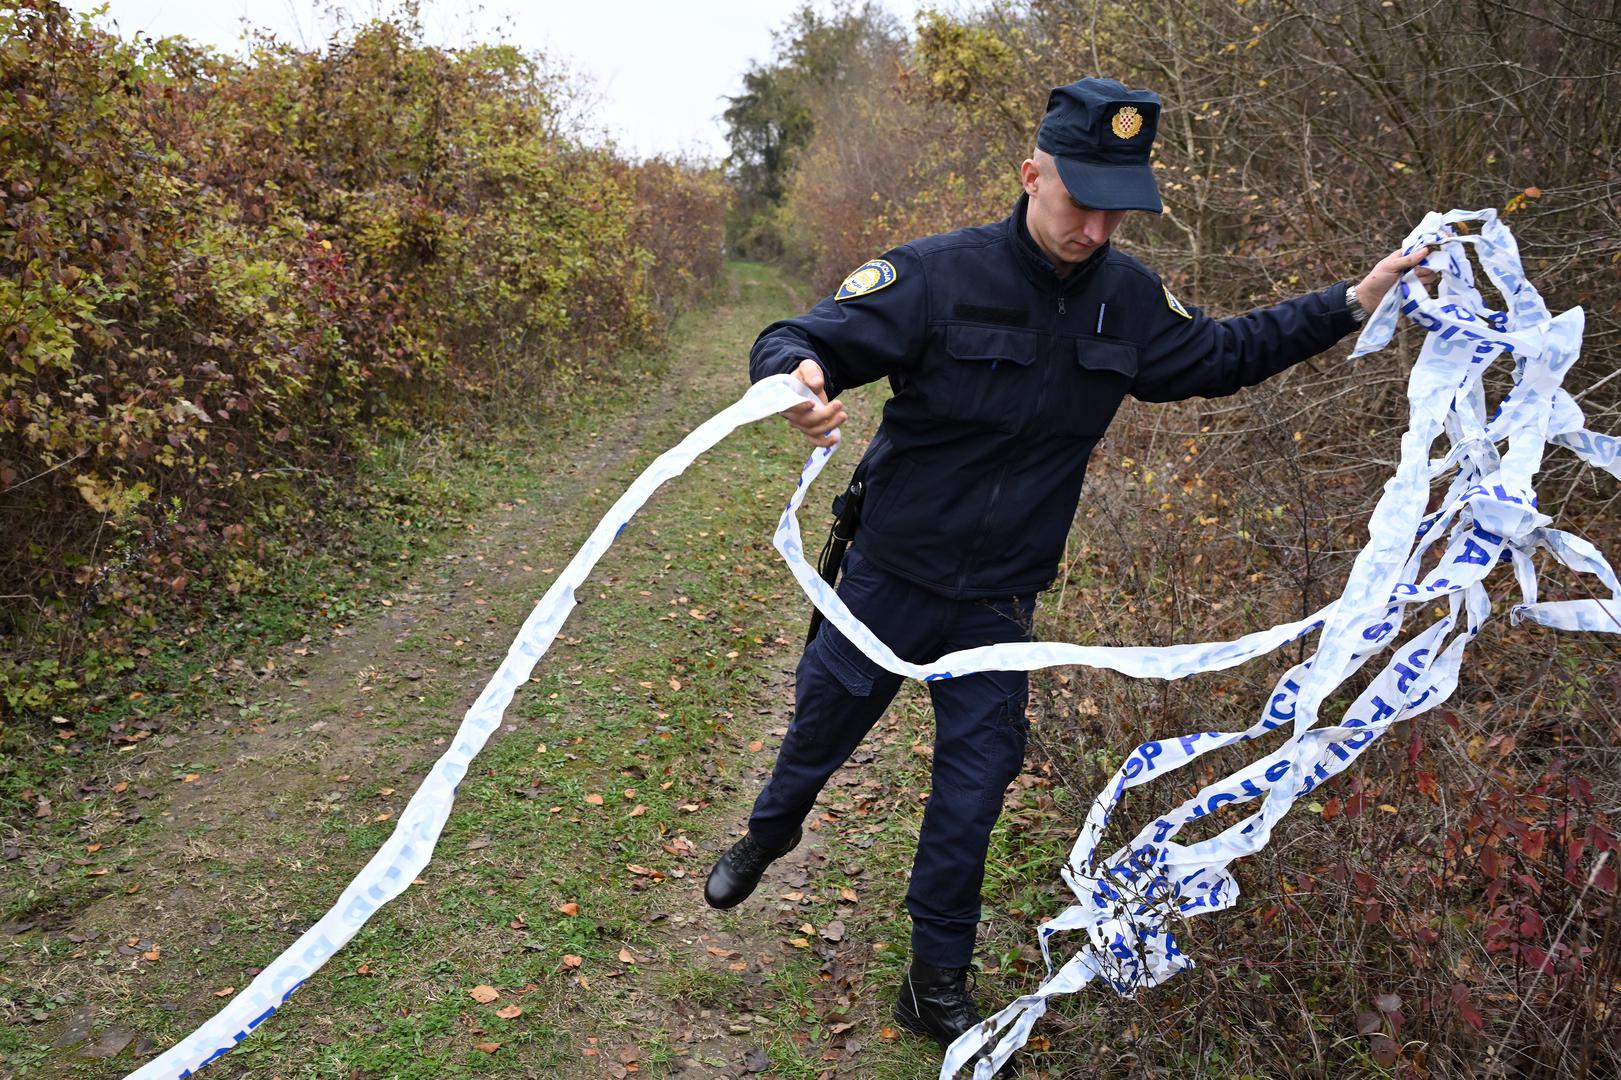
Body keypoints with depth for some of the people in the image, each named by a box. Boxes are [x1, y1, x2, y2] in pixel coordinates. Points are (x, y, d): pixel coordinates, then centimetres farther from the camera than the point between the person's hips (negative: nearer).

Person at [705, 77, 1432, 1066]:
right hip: (890, 579, -3)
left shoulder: (1128, 299, -3)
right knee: (826, 724, 19)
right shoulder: (940, 275, -19)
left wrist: (1351, 304, 8)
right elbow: (798, 341, -22)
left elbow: (1220, 355, 14)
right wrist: (800, 379, -47)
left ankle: (938, 985, 29)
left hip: (1000, 603, 3)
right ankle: (773, 829, 55)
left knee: (973, 793, 9)